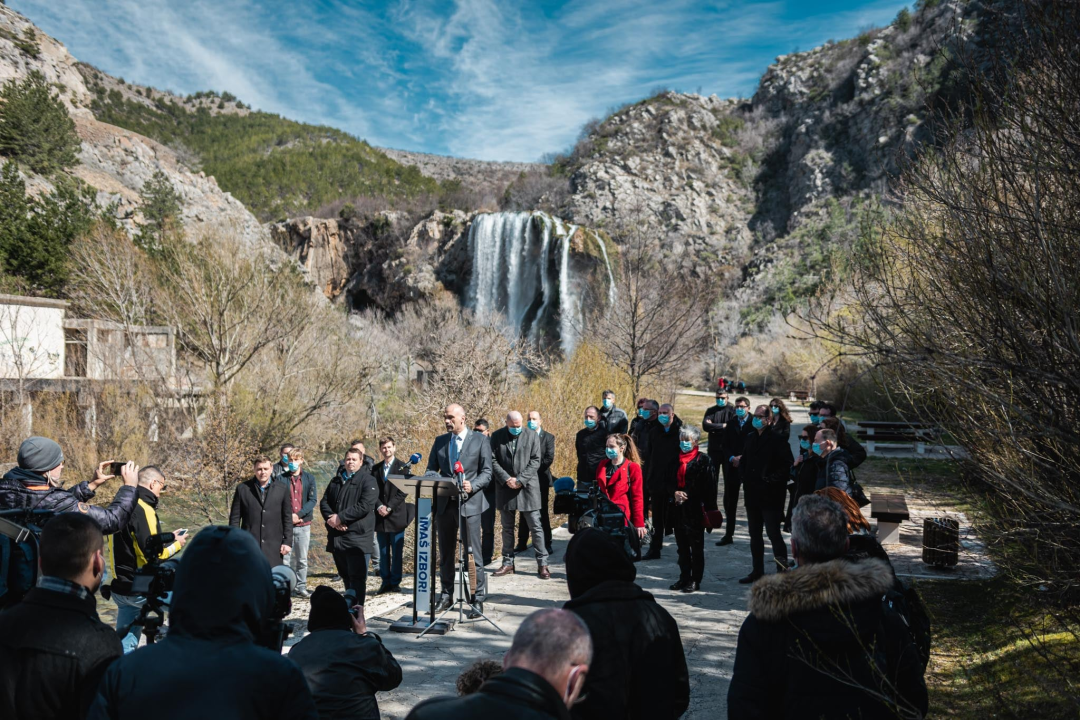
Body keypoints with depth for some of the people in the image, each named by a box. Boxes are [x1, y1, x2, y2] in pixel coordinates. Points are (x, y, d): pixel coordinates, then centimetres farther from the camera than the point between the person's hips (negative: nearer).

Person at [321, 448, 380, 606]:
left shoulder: (368, 481, -3)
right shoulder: (336, 481, 18)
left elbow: (365, 506, -15)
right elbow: (324, 502, 12)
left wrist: (340, 517, -16)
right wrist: (331, 518, -8)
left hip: (357, 538, -6)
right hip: (337, 537, 6)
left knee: (357, 578, -6)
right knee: (345, 576, 15)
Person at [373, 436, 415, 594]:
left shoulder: (403, 467, 1)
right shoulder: (376, 469, 12)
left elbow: (403, 491, -5)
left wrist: (389, 507, -13)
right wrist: (379, 506, -10)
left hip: (397, 515, -3)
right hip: (380, 517, 3)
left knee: (397, 552, -1)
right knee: (383, 552, 6)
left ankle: (395, 582, 5)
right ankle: (385, 582, 13)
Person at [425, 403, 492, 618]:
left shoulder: (480, 441, 0)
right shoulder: (440, 441, 12)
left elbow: (486, 472, -2)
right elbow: (431, 469, 13)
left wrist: (472, 486, -20)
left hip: (469, 502, -4)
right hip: (444, 503, 4)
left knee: (473, 553, -4)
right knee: (446, 552, 12)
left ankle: (478, 599, 3)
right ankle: (447, 595, 25)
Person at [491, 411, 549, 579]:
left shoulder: (532, 436, 0)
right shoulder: (497, 436, 3)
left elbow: (535, 461, -4)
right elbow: (493, 460, -1)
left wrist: (520, 480, -14)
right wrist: (506, 479, -12)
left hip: (527, 487, -2)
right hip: (506, 487, 2)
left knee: (535, 527, -2)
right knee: (507, 527, 9)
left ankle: (542, 564, 2)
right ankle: (508, 563, 18)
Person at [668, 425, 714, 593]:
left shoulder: (703, 460, -4)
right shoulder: (676, 459, 13)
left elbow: (706, 486, -8)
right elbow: (669, 482, 13)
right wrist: (675, 493, -6)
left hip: (695, 509, -6)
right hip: (678, 508, 6)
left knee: (696, 546, 3)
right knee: (682, 546, 13)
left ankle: (695, 580, 9)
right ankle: (684, 577, 22)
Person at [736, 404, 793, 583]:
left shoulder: (777, 440, -11)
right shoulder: (750, 438, 12)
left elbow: (787, 464, -15)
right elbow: (744, 461, 20)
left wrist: (771, 479, -17)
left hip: (771, 496, -7)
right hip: (752, 495, 8)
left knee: (773, 534, -5)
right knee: (754, 535, 14)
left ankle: (783, 571, 3)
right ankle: (757, 570, 24)